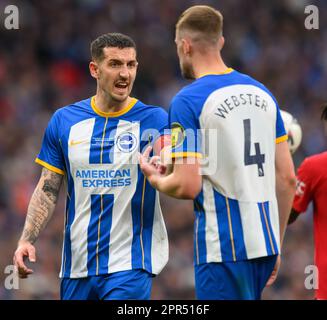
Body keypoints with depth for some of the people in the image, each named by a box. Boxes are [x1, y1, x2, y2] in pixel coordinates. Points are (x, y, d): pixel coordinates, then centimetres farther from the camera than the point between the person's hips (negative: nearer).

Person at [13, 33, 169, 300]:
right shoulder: (64, 120, 6)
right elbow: (47, 190, 10)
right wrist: (27, 240, -3)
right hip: (77, 265, 4)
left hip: (130, 265, -4)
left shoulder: (154, 120, -4)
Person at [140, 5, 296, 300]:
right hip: (266, 243, 7)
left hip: (223, 249, -7)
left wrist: (153, 178, 7)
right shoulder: (261, 93, 11)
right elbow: (288, 178, 12)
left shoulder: (188, 101, -9)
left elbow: (187, 186, -14)